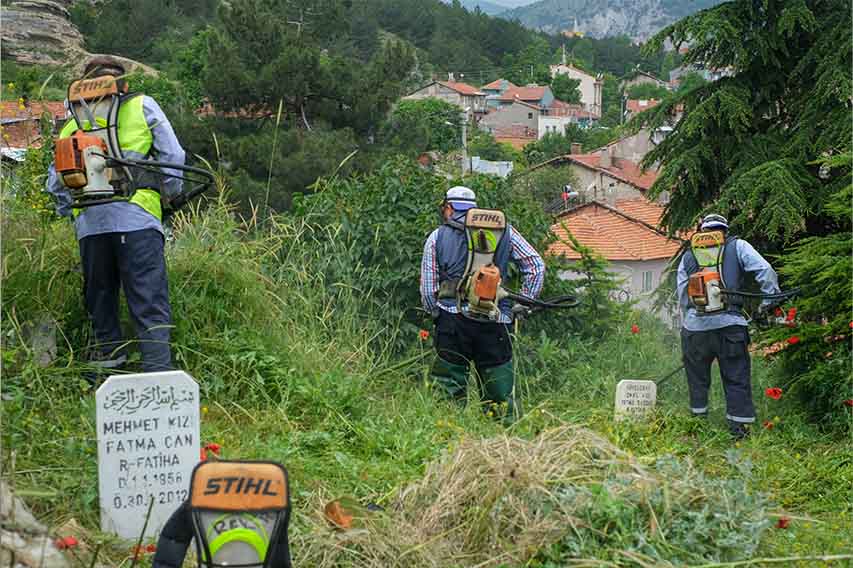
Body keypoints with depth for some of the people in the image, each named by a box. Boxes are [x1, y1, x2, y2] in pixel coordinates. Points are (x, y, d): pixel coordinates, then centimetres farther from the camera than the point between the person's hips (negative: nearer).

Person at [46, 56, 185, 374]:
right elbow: (172, 155, 9)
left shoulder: (73, 124, 21)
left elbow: (55, 182, 19)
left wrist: (72, 216, 29)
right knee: (149, 302, -6)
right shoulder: (142, 106, 13)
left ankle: (109, 349, 22)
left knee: (99, 292, 20)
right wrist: (170, 194, 24)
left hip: (89, 221, 3)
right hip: (137, 216, -3)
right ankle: (158, 371, -16)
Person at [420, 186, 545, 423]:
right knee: (501, 398, 6)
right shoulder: (503, 230, 13)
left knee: (449, 390, 4)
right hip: (495, 323, 1)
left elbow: (427, 290, 7)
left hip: (453, 320, -1)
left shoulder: (437, 237, 10)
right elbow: (536, 266, 9)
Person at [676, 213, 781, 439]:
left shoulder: (688, 256, 15)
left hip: (694, 327, 2)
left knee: (697, 379, 16)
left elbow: (682, 296, 13)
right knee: (737, 379, 5)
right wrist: (770, 301, 0)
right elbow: (765, 271, -4)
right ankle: (739, 427, 4)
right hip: (729, 323, -2)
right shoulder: (737, 246, 8)